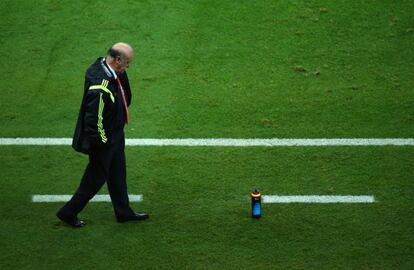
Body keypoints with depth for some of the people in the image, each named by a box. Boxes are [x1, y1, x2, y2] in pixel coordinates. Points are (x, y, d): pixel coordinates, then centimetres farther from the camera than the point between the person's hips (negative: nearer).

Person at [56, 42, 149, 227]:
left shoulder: (103, 65, -8)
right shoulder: (100, 88, -36)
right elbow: (93, 121, -27)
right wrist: (101, 142, -18)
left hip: (115, 136, 9)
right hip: (103, 141, -9)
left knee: (118, 174, 23)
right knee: (96, 178, 9)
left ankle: (123, 212, 41)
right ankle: (68, 213, 27)